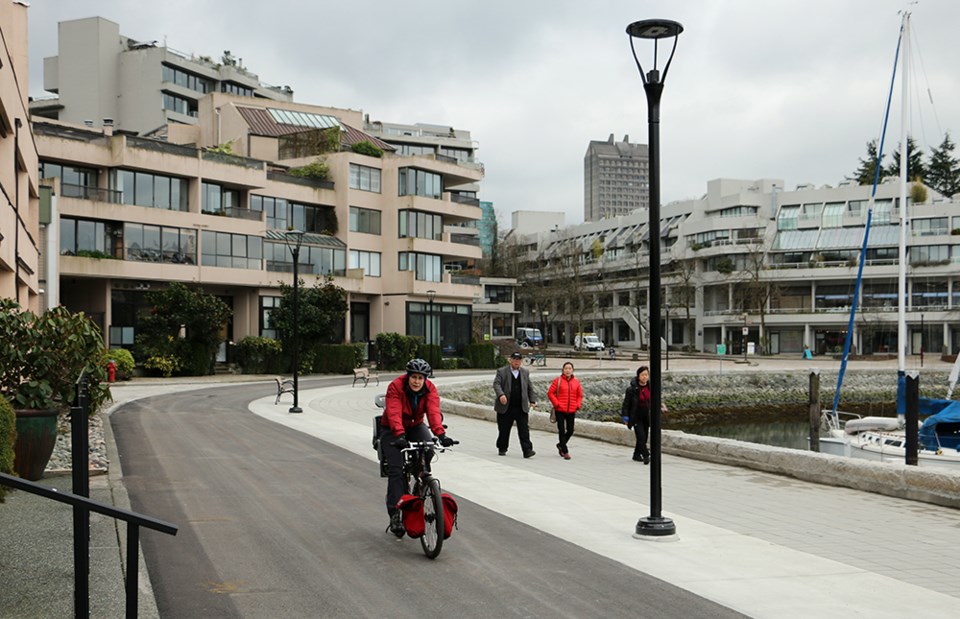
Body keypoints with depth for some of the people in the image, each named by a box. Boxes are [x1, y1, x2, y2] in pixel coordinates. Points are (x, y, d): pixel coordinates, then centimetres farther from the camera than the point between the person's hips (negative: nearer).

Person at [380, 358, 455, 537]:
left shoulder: (430, 389, -15)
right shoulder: (395, 387, -25)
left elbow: (433, 412, -29)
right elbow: (394, 413, -37)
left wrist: (441, 434, -45)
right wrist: (400, 436, -52)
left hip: (415, 426, 3)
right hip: (392, 430, -3)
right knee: (395, 469, -16)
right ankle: (394, 515, -14)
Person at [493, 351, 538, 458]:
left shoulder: (525, 372, 14)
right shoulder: (502, 372, 1)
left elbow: (530, 388, 19)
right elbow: (496, 384, -12)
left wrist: (532, 400, 11)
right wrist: (501, 395, -29)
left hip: (522, 408, 2)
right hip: (506, 407, -2)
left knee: (524, 429, -7)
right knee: (504, 430, 8)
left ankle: (527, 450, -10)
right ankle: (502, 449, 23)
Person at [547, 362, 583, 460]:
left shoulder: (576, 382, 6)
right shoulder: (558, 380, -3)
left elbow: (580, 395, 15)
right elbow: (550, 393, -2)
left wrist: (577, 405, 1)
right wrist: (556, 404, -10)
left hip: (571, 411, 3)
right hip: (560, 410, -3)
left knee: (570, 431, 7)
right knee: (562, 431, -3)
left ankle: (561, 445, 32)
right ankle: (565, 451, 5)